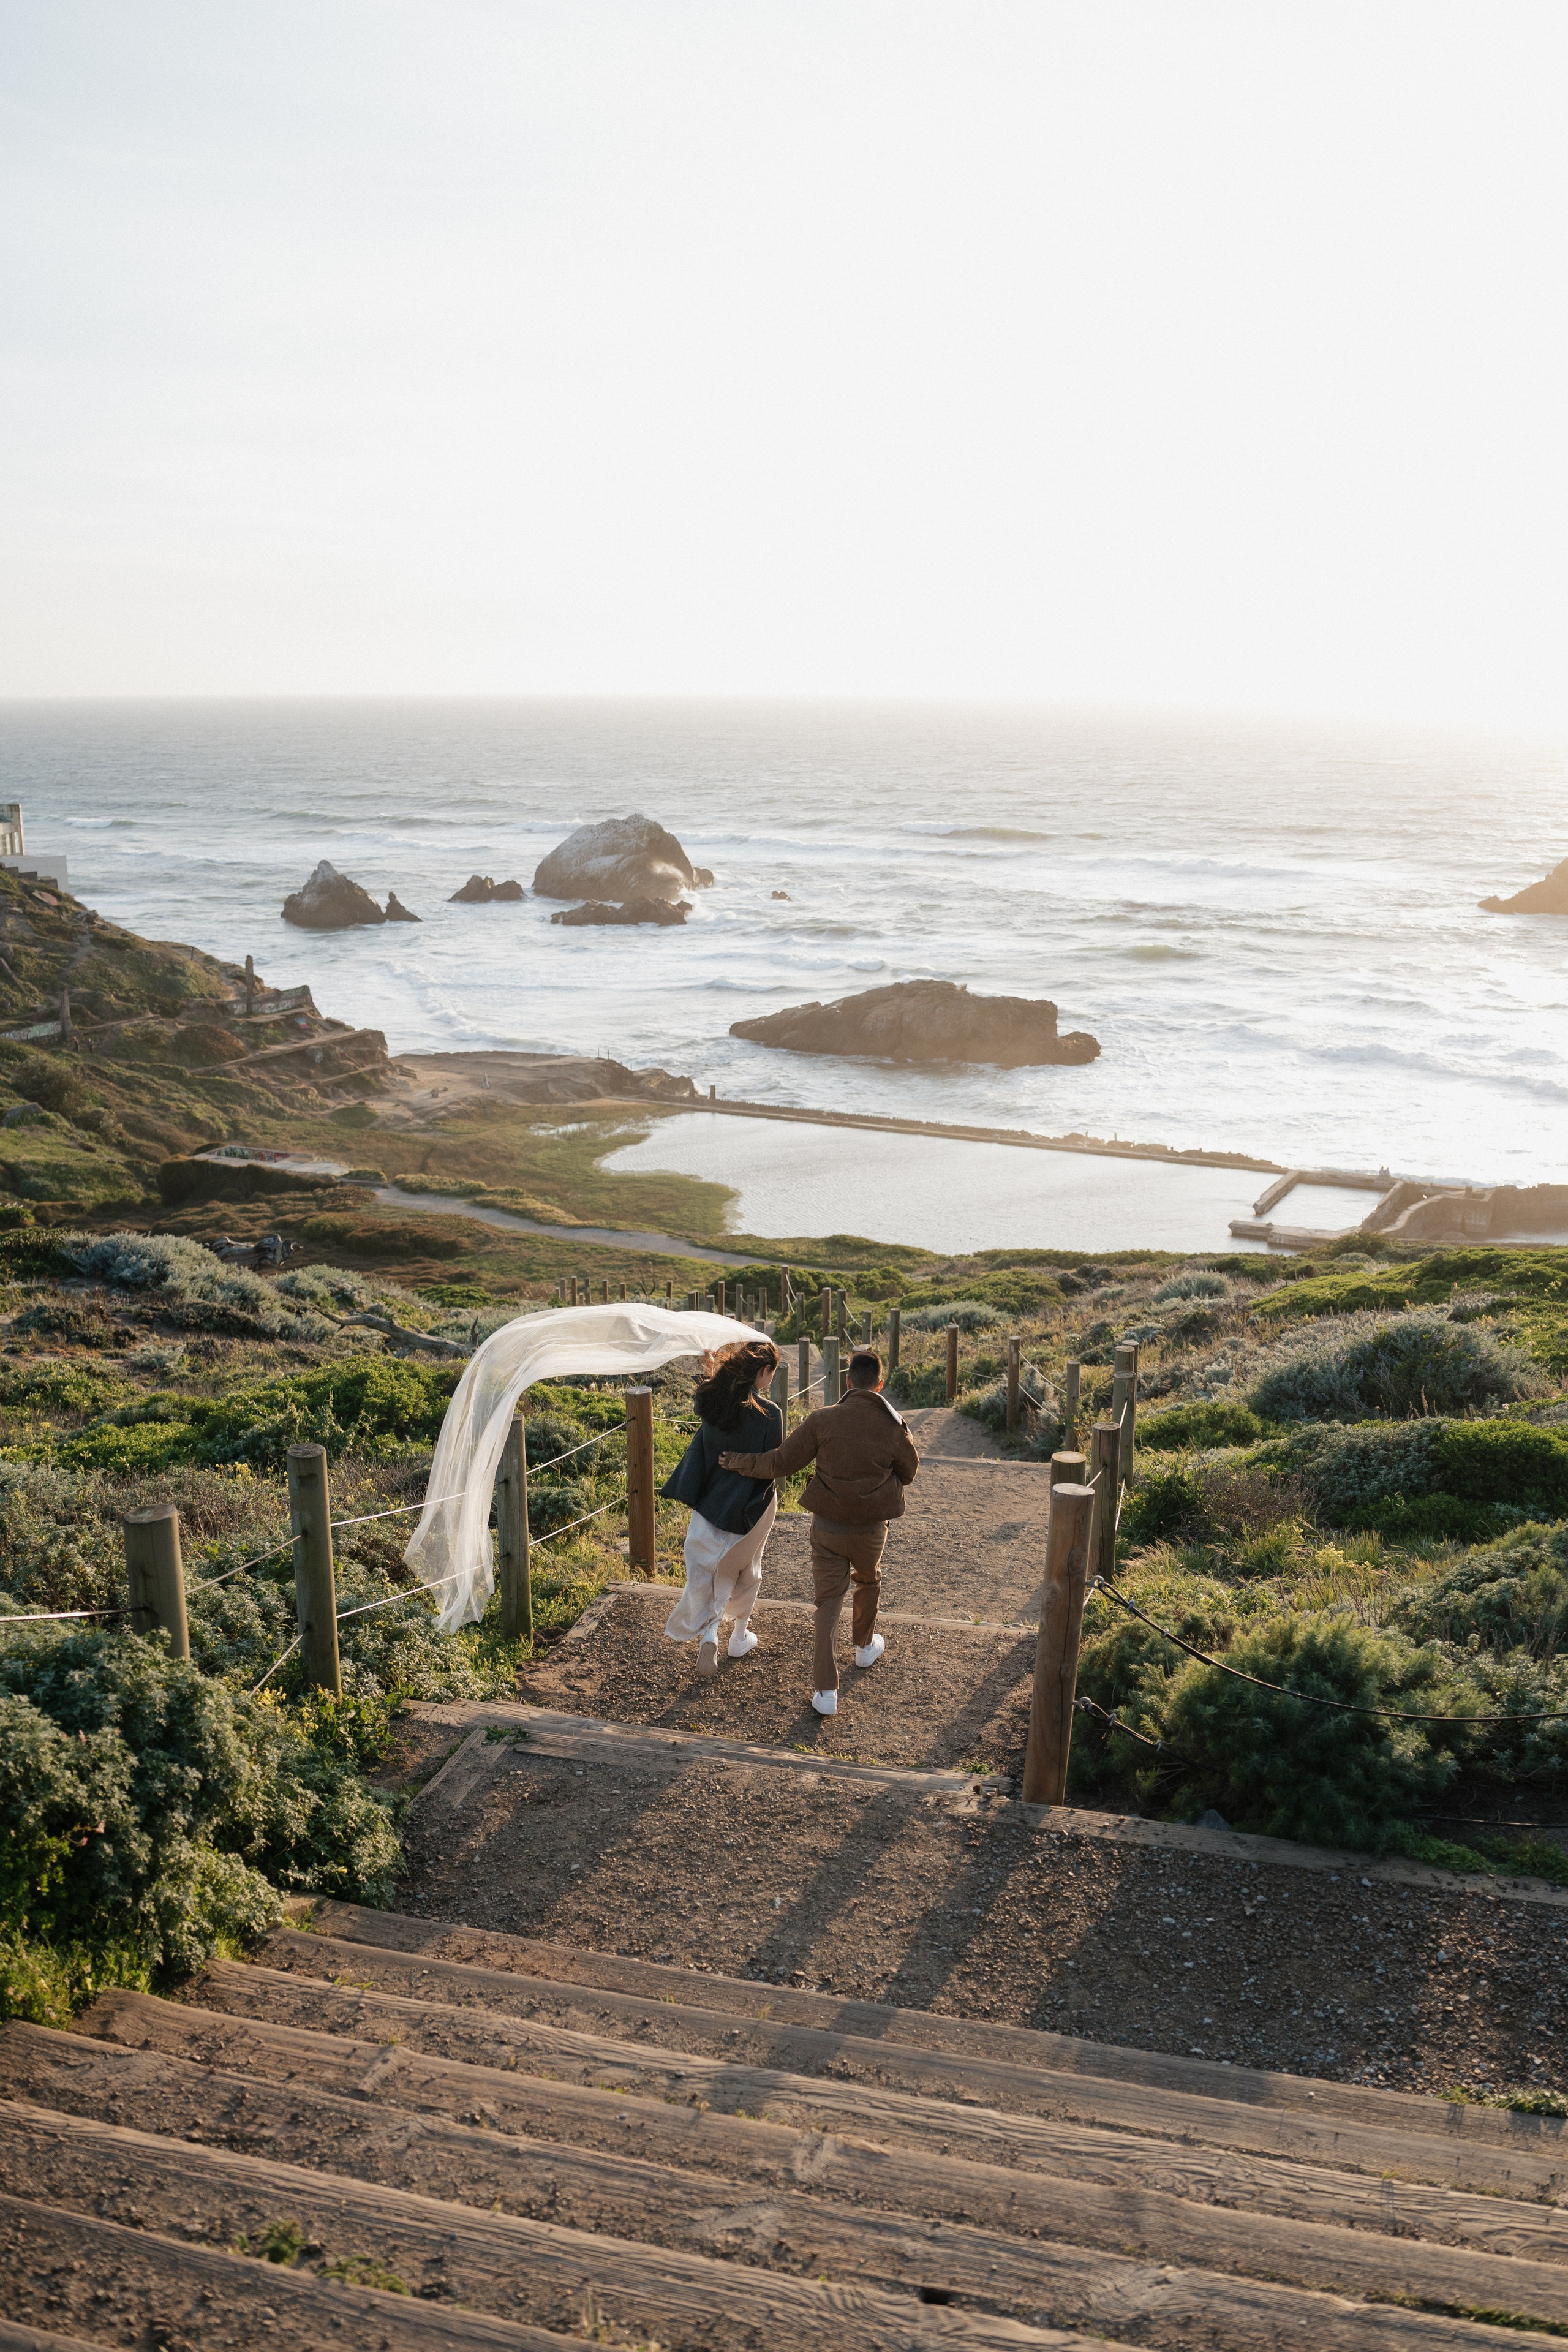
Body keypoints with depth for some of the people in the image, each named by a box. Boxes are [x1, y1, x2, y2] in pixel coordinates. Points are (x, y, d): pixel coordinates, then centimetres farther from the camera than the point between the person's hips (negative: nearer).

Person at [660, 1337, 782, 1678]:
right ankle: (740, 1638, 32)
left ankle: (707, 1634, -6)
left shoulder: (713, 1401, -8)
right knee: (745, 1572, 19)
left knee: (706, 1573, 12)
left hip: (710, 1504, 3)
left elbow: (698, 1451, 1)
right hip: (751, 1508, -3)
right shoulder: (768, 1414, -20)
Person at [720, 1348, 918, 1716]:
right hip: (872, 1529, 1)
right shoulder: (894, 1427, -12)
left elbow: (780, 1462, -11)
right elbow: (909, 1472, 6)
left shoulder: (823, 1420, -13)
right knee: (868, 1581, 30)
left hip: (827, 1526, -1)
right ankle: (866, 1646, 52)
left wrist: (739, 1462, 3)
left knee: (828, 1600, 6)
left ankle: (826, 1690, 0)